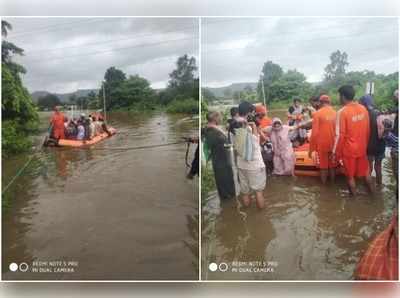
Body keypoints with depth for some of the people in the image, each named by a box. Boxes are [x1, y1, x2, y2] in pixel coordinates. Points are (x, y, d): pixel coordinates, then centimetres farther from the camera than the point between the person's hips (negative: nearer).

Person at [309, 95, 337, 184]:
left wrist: (311, 148, -7)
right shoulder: (335, 113, 0)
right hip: (333, 144, 4)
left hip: (322, 144, -3)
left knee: (323, 166, 9)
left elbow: (314, 132, -14)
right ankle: (332, 183, 28)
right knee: (332, 165, 17)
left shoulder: (317, 113, -12)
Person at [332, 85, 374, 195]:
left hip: (348, 149, -5)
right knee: (365, 171, 22)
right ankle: (371, 191, 35)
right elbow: (367, 130, 7)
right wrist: (365, 144, 20)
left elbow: (340, 135, -18)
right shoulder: (363, 109, -1)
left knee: (350, 175, 9)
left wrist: (335, 152, -9)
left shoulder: (342, 112, -19)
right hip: (362, 148, 6)